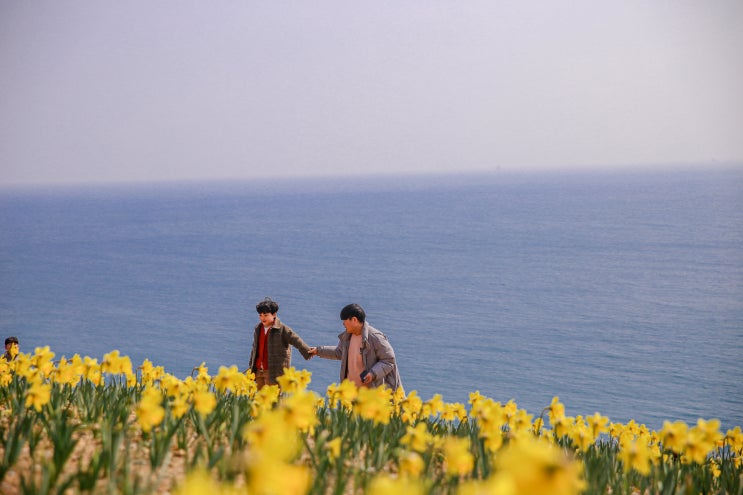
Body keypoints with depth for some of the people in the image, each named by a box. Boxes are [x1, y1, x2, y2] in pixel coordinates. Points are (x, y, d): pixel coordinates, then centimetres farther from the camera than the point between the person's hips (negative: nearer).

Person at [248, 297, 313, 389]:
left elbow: (297, 341, -19)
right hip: (259, 371, 6)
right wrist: (251, 366, 25)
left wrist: (308, 352, -34)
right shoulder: (258, 329, 11)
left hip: (275, 372, -6)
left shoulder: (282, 329, -9)